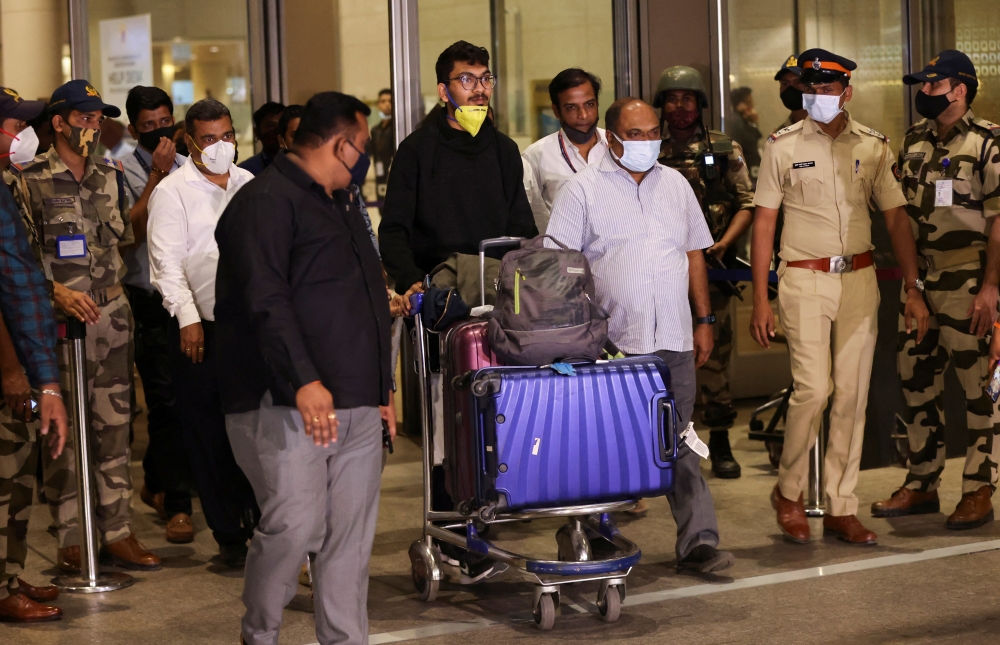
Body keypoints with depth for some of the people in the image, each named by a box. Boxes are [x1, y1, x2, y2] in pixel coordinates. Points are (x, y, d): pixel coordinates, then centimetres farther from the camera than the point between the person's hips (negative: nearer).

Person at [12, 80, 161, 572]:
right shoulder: (31, 179, -4)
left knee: (114, 425, 7)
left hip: (112, 314, 5)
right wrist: (58, 291, -20)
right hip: (60, 319, -5)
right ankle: (69, 539, 6)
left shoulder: (110, 176, 13)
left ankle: (117, 533, 12)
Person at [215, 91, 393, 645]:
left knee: (352, 536, 6)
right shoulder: (265, 203, -7)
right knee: (295, 527, -10)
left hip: (354, 406, 9)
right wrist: (304, 381, -29)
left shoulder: (341, 205, 24)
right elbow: (266, 302, -20)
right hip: (287, 407, -9)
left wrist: (379, 389, 28)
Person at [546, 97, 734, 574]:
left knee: (680, 445, 4)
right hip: (611, 342, -3)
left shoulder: (675, 184, 14)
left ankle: (698, 542, 4)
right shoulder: (584, 189, -1)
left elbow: (694, 254, 19)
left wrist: (703, 321, 14)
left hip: (673, 340, 3)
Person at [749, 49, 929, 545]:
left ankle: (841, 508, 12)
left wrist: (913, 290, 1)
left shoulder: (873, 146, 6)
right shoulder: (783, 146, -1)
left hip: (859, 279, 3)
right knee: (813, 389, -13)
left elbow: (896, 218, 8)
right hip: (804, 280, -3)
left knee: (853, 393, 3)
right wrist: (760, 300, -5)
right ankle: (788, 491, 9)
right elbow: (763, 223, 0)